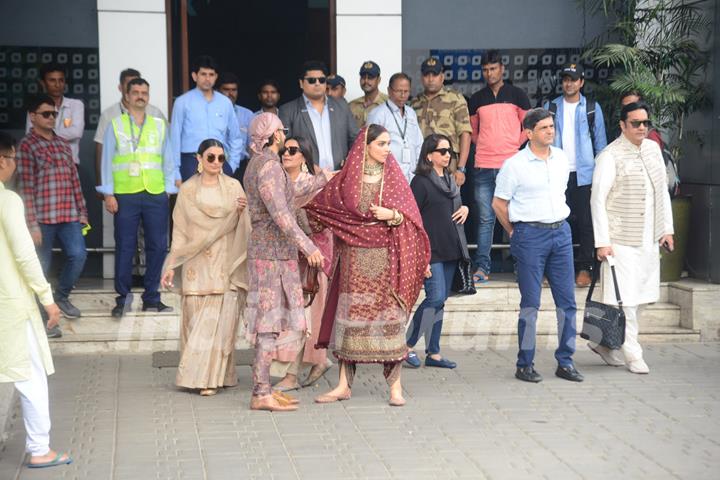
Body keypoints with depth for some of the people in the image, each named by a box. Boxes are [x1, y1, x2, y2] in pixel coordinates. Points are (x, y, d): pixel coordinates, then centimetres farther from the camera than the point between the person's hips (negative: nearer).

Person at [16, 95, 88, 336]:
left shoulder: (63, 145, 14)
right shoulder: (26, 146, -6)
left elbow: (74, 180, 17)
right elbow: (25, 188, -10)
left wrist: (82, 212, 14)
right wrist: (32, 224, -14)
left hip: (69, 216, 6)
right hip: (43, 218, -5)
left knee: (78, 255, -6)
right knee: (42, 267, 2)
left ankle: (61, 296, 21)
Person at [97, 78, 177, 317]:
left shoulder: (159, 125, 11)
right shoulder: (116, 125, 7)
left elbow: (168, 160, 14)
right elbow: (107, 160, 6)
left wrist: (169, 189, 7)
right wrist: (108, 194, 0)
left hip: (156, 195, 2)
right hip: (125, 196, -2)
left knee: (157, 246, 2)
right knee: (125, 247, -1)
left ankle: (151, 298, 11)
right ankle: (123, 298, 7)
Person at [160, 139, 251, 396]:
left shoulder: (233, 187, 9)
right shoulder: (188, 190, 9)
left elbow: (241, 226, 3)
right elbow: (180, 231, 9)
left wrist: (240, 211, -19)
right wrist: (171, 266, 4)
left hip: (225, 265, -1)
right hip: (197, 266, 1)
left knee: (220, 320, -7)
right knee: (196, 320, -2)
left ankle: (211, 377, -4)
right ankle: (197, 374, 6)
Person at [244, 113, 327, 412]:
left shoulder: (258, 164, 16)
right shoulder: (268, 165, -14)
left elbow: (289, 195, 27)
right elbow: (280, 212, -23)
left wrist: (321, 181, 37)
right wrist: (307, 245, -26)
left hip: (267, 249, 10)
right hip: (273, 252, -10)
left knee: (272, 322, 11)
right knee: (270, 322, -8)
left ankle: (263, 387, 14)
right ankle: (261, 394, -7)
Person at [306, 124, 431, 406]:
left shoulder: (393, 176, 5)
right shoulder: (347, 177, 5)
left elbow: (409, 216, 2)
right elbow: (320, 205, 11)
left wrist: (391, 215, -17)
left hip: (385, 257, -1)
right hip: (355, 257, 1)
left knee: (388, 316, -3)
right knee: (350, 315, 2)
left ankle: (395, 386, 4)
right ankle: (344, 385, 10)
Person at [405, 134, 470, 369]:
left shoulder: (450, 180, 16)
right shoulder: (421, 181, -7)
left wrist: (465, 208, 6)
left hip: (450, 249, 8)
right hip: (431, 250, -8)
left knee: (440, 301, 8)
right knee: (436, 297, -15)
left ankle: (433, 353, 13)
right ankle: (407, 346, -2)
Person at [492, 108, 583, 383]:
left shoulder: (561, 159, 10)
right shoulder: (515, 165, -6)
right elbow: (498, 203, 0)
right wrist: (515, 233, 5)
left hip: (561, 231, 5)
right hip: (530, 235, -5)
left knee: (567, 300, 5)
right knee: (530, 303, -2)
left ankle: (565, 362, 14)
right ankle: (525, 365, 7)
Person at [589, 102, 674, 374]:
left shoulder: (653, 149, 10)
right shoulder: (610, 156, -11)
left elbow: (662, 191, 18)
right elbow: (597, 200, -12)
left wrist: (667, 229, 12)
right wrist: (602, 242, -16)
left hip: (649, 239, 7)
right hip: (621, 240, -7)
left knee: (642, 297, 10)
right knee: (625, 299, -5)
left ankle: (607, 344, 22)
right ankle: (632, 356, 6)